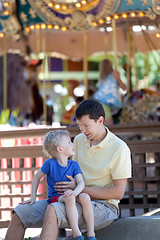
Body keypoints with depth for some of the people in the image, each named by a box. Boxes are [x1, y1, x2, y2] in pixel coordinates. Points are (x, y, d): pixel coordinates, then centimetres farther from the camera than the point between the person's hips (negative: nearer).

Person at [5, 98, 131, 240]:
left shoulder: (119, 149, -12)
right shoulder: (79, 140, 10)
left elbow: (118, 192, -14)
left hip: (103, 207, -8)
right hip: (77, 201, 8)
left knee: (52, 211, -35)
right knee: (20, 213, -8)